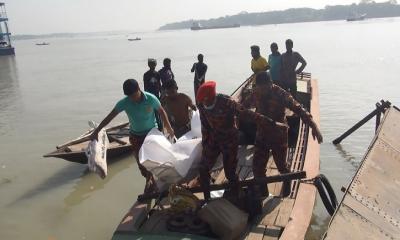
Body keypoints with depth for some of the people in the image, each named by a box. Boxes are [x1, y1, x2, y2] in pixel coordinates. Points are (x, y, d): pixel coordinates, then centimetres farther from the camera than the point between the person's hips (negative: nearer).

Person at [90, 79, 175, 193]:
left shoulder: (151, 99, -22)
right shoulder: (124, 102, -18)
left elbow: (161, 111, -5)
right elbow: (110, 117, -13)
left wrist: (168, 127, 0)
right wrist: (96, 131, -16)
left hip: (151, 133, -2)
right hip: (136, 135, 2)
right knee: (141, 162, 6)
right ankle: (149, 180, 28)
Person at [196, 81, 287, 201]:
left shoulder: (226, 103, -28)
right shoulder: (202, 104, -12)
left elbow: (248, 114, -29)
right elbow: (204, 123, 3)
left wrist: (272, 123, -30)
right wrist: (204, 140, 7)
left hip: (229, 140, -5)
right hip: (212, 139, 5)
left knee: (230, 172, 2)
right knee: (203, 168, 3)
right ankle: (206, 198, 23)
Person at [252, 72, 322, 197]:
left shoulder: (281, 94, -23)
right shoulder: (257, 93, -7)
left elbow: (298, 109, -29)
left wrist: (313, 126, -39)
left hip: (279, 137, -4)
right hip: (261, 135, 4)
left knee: (281, 165, 13)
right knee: (257, 167, 3)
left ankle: (287, 182, 47)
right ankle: (262, 191, 26)